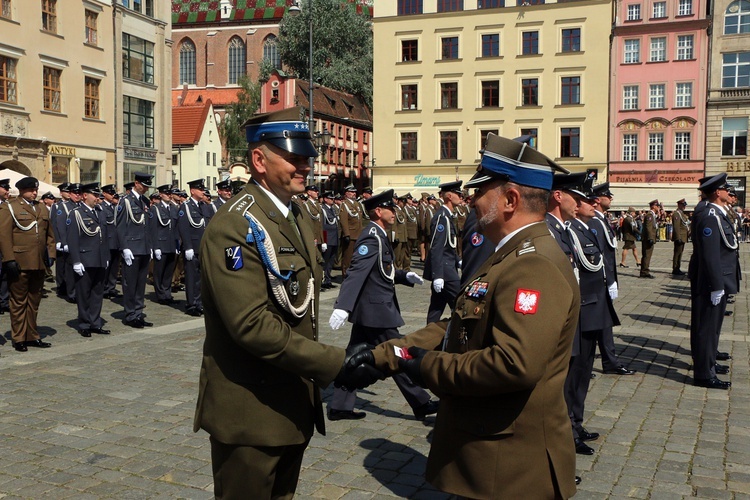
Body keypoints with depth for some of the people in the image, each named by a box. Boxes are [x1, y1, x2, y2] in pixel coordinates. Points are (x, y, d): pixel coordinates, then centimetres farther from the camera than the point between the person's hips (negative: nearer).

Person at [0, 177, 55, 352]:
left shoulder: (42, 209, 18)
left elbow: (49, 235, 18)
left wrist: (50, 254, 6)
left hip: (39, 265, 6)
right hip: (20, 264, -6)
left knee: (34, 302, 12)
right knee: (19, 302, 2)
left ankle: (32, 336, 20)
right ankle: (19, 339, 9)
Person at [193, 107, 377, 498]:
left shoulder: (298, 218, 11)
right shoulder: (235, 226, -19)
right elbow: (252, 324, -27)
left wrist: (315, 377, 12)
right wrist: (334, 363, -25)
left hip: (294, 406, 9)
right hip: (250, 414, -8)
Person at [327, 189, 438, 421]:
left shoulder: (379, 236, 12)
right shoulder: (372, 237, -19)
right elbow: (356, 272, -29)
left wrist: (406, 276, 6)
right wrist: (342, 306, -37)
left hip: (369, 308, 10)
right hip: (376, 309, -10)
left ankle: (339, 406, 19)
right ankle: (421, 404, 14)